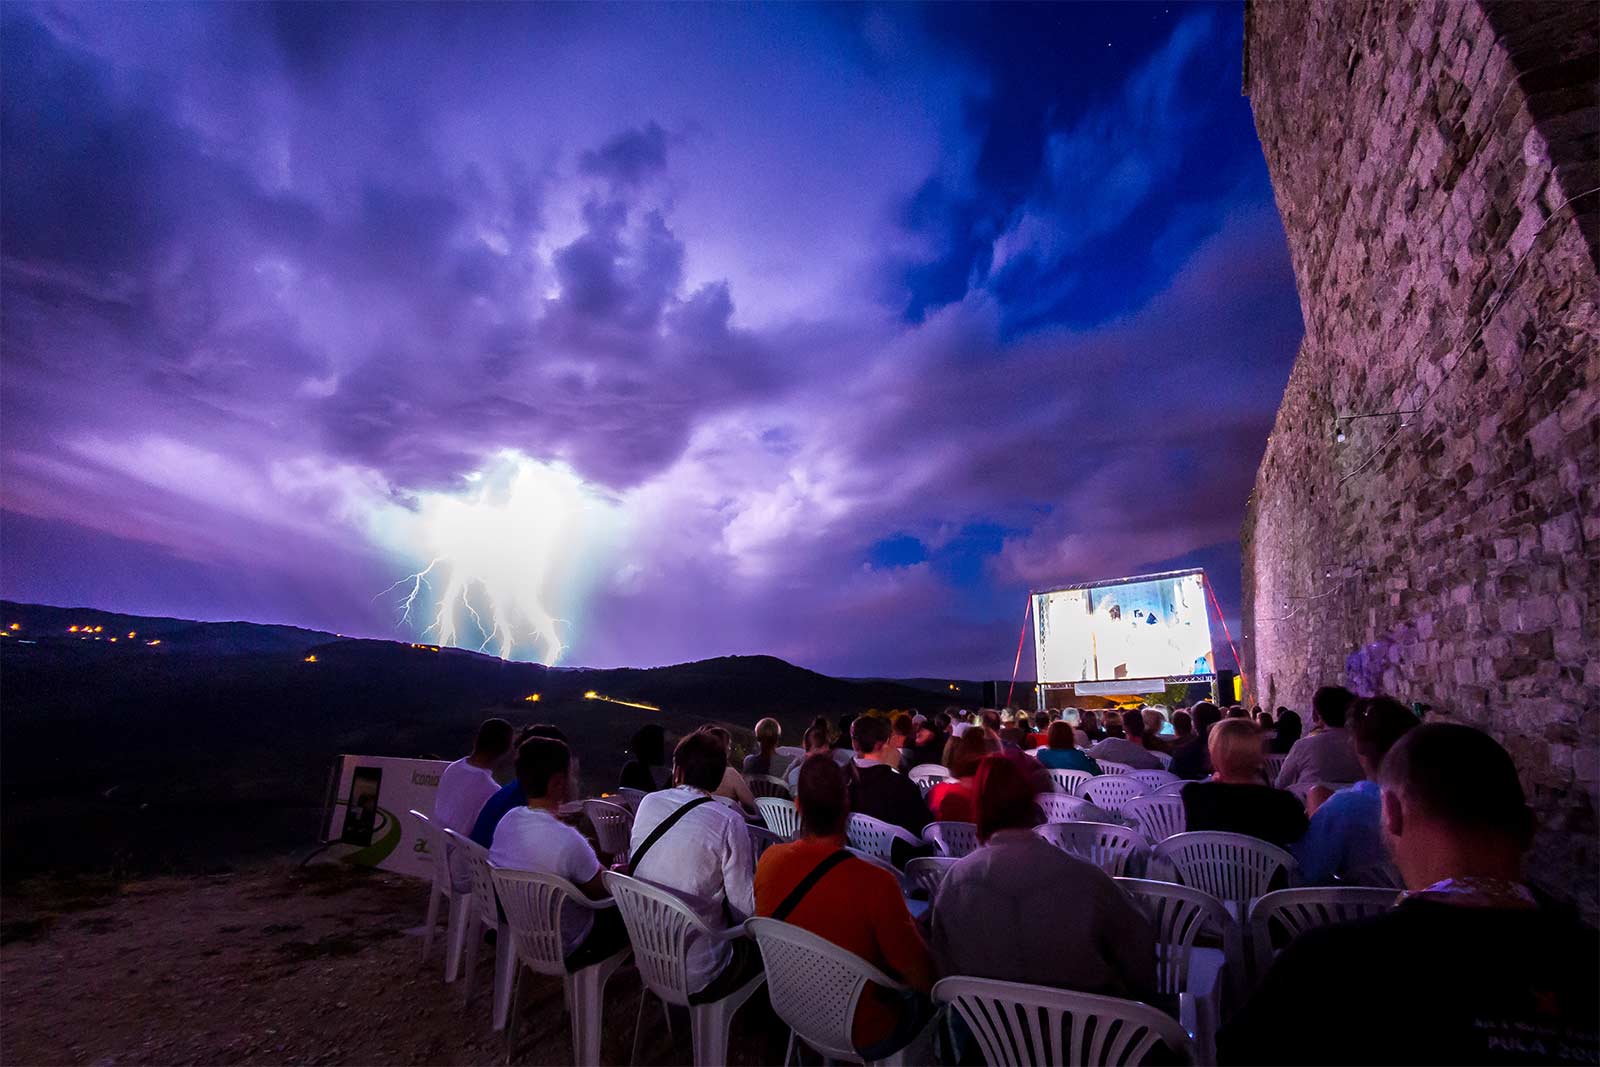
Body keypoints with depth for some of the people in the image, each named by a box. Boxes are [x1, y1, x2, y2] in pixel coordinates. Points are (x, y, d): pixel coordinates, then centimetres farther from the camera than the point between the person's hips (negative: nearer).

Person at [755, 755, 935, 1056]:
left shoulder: (770, 860, -19)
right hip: (861, 1037, -4)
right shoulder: (875, 883, -35)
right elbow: (924, 978, -23)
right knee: (932, 995, 21)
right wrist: (911, 926, -5)